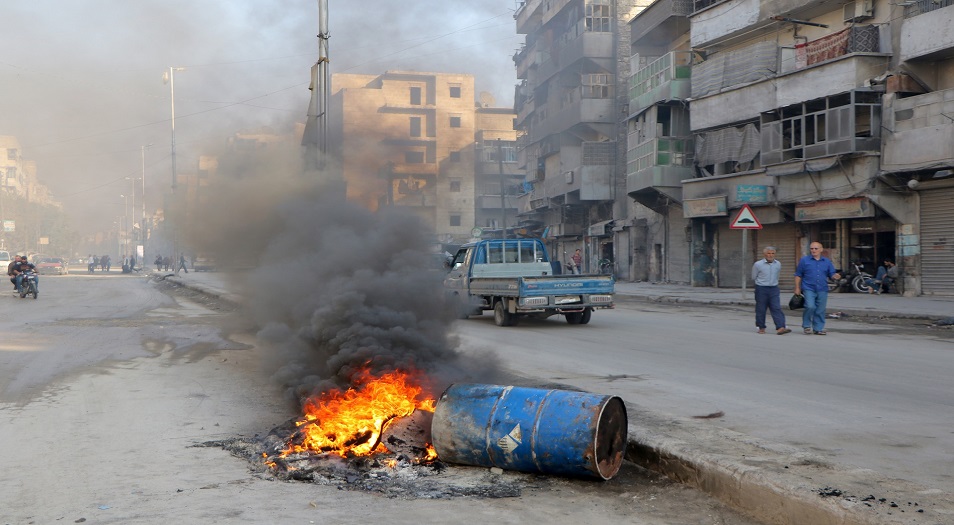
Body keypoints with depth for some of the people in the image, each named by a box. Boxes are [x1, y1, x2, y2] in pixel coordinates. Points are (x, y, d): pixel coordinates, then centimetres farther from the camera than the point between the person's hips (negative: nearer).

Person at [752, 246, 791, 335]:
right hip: (761, 289, -2)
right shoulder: (758, 264, -6)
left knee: (776, 308, -8)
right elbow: (754, 277, 5)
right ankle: (761, 327, 15)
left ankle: (780, 328, -16)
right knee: (761, 309, 3)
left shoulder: (778, 264, 5)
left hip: (774, 289, 2)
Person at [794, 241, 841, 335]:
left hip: (822, 290, 3)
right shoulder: (804, 260, 4)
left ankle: (818, 329, 14)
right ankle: (806, 325, 1)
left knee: (820, 310, 4)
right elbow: (798, 275, 6)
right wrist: (797, 288, 1)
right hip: (809, 289, -3)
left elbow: (832, 274, 10)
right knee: (810, 307, -18)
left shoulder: (827, 261, 12)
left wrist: (836, 276, -14)